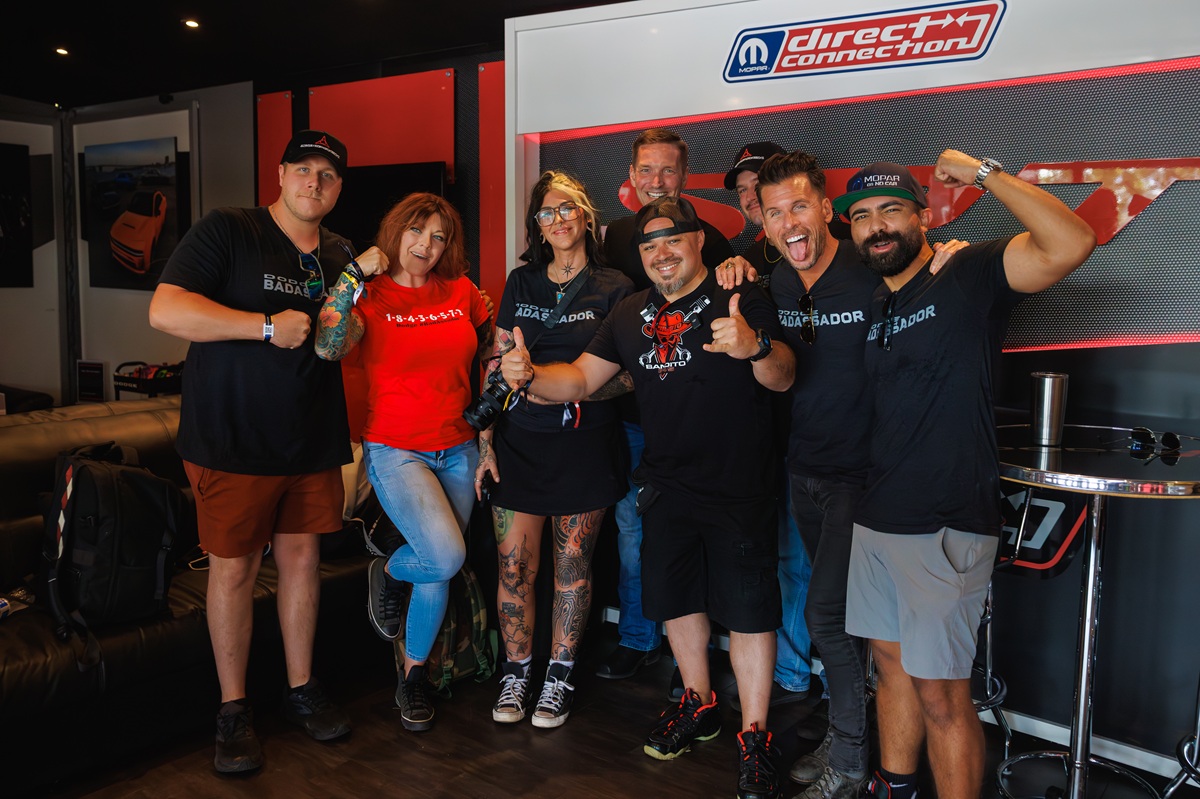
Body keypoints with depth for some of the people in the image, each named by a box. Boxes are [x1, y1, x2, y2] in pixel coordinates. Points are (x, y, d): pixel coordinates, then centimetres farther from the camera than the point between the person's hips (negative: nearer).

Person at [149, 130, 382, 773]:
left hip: (313, 442, 5)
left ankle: (301, 689, 27)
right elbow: (165, 311, -18)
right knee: (233, 568, 4)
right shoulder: (226, 231, -7)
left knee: (302, 558, 12)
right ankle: (233, 708, 19)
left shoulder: (340, 256, 11)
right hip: (232, 440, -5)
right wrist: (267, 326, -21)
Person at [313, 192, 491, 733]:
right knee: (446, 556, -23)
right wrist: (354, 274, -22)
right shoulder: (371, 297, -5)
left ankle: (413, 676, 31)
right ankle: (389, 573, 14)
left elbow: (493, 349, 21)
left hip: (457, 451, 4)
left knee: (440, 573, 9)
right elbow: (328, 347, -24)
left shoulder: (462, 292, 5)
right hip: (395, 450, -4)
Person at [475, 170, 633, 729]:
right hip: (519, 441, 2)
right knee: (514, 565, 3)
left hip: (584, 444, -2)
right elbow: (497, 366, 10)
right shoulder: (521, 283, 10)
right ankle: (515, 673, 19)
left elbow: (627, 376, -3)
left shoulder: (613, 289, 1)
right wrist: (486, 440, 4)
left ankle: (559, 677, 20)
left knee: (573, 565, 5)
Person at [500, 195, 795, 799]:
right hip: (667, 488, 6)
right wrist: (529, 376, -11)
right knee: (676, 597, 18)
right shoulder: (632, 315, 10)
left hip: (739, 489, -6)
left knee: (746, 610, 0)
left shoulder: (742, 299, -9)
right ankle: (699, 705, 39)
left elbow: (782, 377, -19)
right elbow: (581, 378, 9)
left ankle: (754, 734, 16)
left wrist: (756, 346, -41)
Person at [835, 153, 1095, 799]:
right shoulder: (871, 305, 12)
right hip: (877, 518, 7)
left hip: (945, 526, -7)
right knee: (891, 662, 18)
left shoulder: (967, 274, -9)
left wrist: (983, 172, -19)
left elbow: (1070, 244, -25)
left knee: (940, 692, 0)